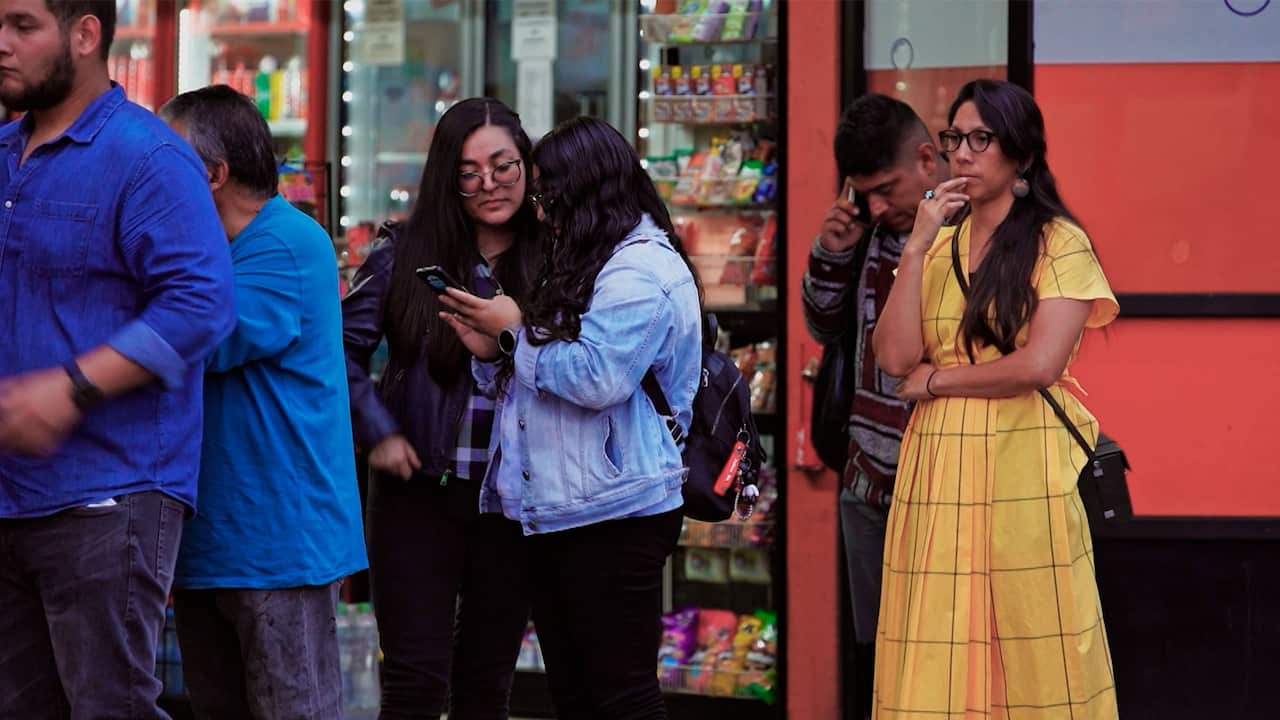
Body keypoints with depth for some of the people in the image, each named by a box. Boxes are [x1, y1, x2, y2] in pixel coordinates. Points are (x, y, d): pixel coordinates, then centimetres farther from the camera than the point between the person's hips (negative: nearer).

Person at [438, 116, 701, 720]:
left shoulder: (640, 271, -12)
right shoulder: (587, 266, 22)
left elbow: (596, 378, -24)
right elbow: (543, 381, 28)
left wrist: (517, 332, -10)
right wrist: (492, 352, 8)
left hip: (615, 515, -10)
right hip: (558, 511, 10)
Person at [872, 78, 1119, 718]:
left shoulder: (1059, 243, -1)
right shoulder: (937, 243, 15)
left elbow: (1040, 364, -13)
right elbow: (894, 356, 2)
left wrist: (935, 380, -3)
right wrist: (919, 246, -3)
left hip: (1021, 464, -4)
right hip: (938, 468, 5)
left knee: (1030, 651, -3)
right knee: (940, 653, 1)